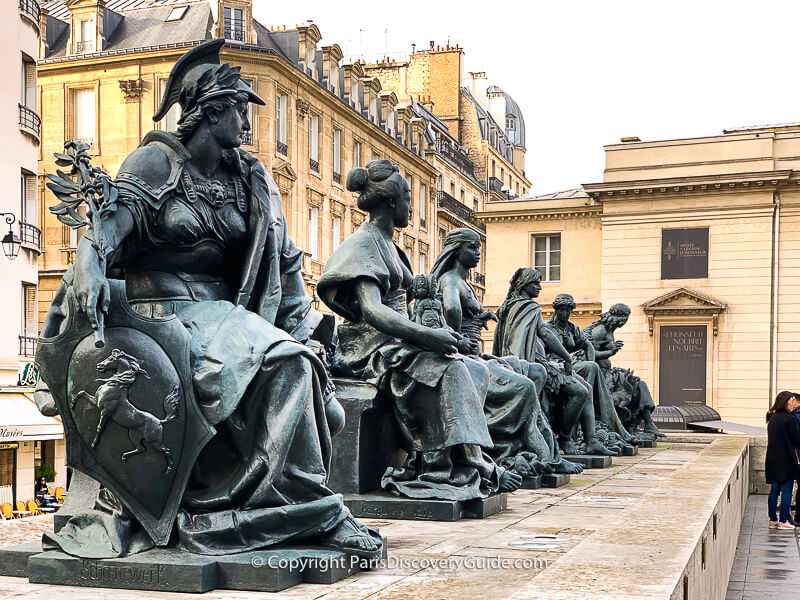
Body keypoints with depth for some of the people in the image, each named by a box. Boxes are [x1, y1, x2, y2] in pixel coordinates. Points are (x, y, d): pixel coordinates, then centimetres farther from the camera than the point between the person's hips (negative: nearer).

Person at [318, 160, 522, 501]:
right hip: (372, 348, -9)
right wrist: (428, 335, -33)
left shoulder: (388, 244, 22)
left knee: (478, 371, -7)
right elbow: (372, 310, -23)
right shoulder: (364, 243, -8)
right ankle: (474, 468, -27)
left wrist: (434, 335, 4)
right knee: (450, 369, -29)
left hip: (396, 343, 9)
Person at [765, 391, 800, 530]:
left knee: (774, 490, 10)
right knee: (787, 490, 0)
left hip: (773, 459, 7)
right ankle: (783, 521, 2)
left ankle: (773, 520, 14)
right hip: (787, 460, -7)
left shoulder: (772, 418, 10)